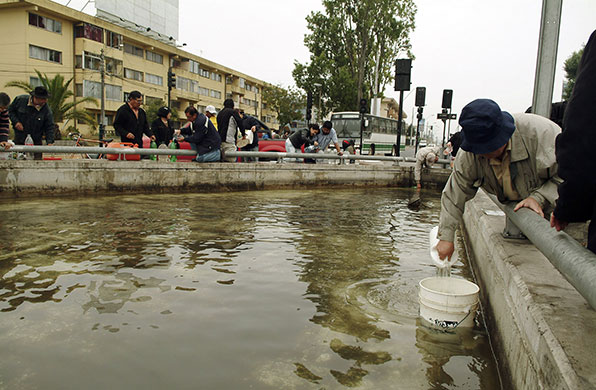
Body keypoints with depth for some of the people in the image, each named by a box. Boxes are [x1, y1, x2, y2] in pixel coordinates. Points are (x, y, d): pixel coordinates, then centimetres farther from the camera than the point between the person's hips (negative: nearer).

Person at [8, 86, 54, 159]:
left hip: (36, 142, -1)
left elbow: (49, 128, -10)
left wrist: (49, 142, -22)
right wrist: (15, 122, -8)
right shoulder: (20, 99, -8)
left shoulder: (46, 110, -12)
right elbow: (10, 110, 8)